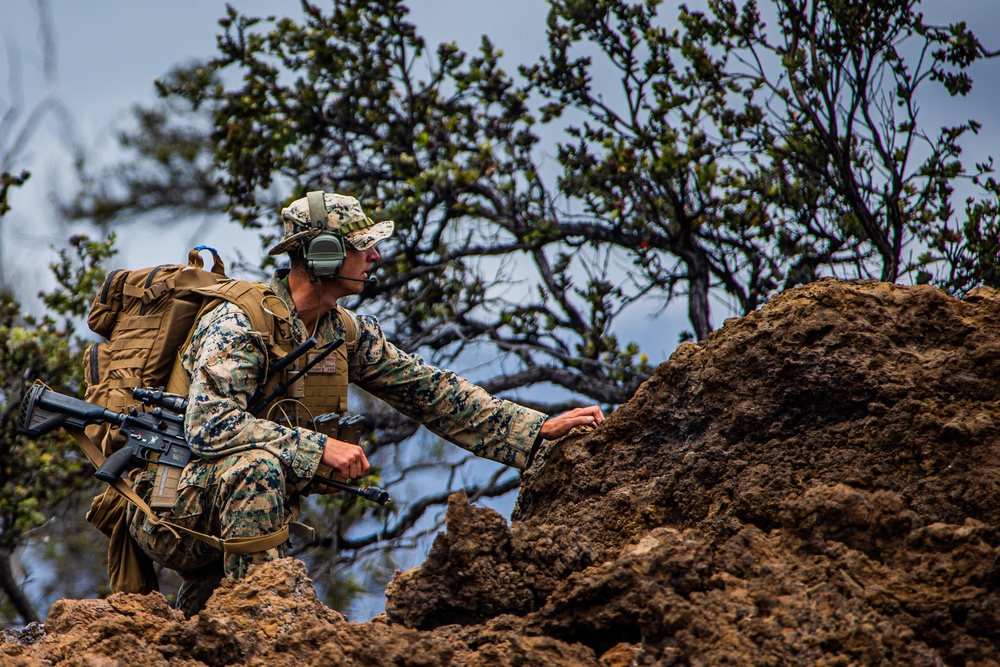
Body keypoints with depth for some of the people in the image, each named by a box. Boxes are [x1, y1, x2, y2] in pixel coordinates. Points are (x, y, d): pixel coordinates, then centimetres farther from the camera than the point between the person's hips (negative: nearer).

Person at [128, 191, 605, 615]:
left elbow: (429, 390, 4)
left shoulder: (348, 334, 1)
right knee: (257, 462, -36)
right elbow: (209, 426, -35)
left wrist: (540, 429, -3)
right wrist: (319, 447, -37)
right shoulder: (239, 324, -23)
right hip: (169, 509, -8)